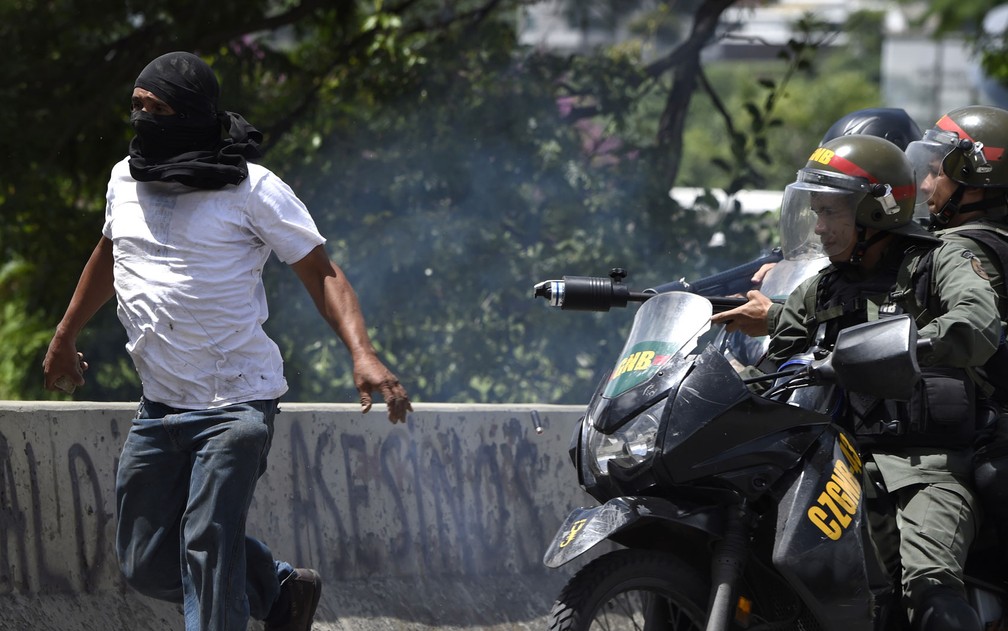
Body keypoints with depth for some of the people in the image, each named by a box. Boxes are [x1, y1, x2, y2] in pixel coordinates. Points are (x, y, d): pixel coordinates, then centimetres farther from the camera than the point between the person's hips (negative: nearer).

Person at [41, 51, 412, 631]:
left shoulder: (251, 189, -10)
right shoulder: (126, 180, 8)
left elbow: (322, 273, -10)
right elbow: (108, 257, 28)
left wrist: (362, 354, -25)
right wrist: (65, 338, 38)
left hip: (237, 403, -7)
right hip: (160, 404, 7)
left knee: (208, 545, -17)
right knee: (146, 563, 8)